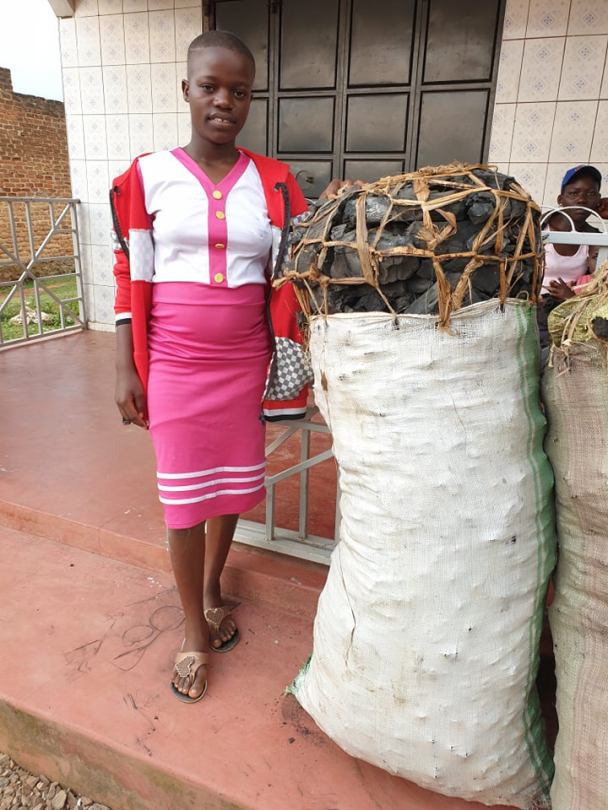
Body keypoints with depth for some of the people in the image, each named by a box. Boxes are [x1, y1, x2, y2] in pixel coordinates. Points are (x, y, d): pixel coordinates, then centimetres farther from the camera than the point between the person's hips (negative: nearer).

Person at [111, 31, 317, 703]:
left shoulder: (273, 182, 4)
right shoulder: (149, 176, 0)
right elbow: (131, 279, 0)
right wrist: (125, 369, -2)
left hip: (245, 359, 2)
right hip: (174, 362, -2)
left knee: (233, 483, 12)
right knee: (183, 495, 4)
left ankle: (211, 585, 40)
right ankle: (195, 629, 24)